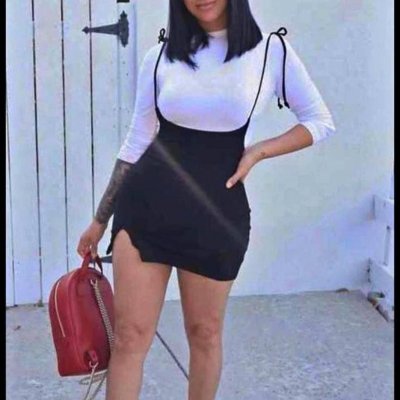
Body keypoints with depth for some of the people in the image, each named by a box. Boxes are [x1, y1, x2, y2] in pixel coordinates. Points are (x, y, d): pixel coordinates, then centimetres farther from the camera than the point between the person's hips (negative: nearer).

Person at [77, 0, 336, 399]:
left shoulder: (271, 50, -2)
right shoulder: (160, 55, 2)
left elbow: (320, 122, 6)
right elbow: (136, 143, 8)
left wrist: (257, 151, -9)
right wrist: (99, 219, 12)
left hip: (216, 210, -1)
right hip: (145, 203, 1)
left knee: (205, 332, 14)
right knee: (130, 335, 4)